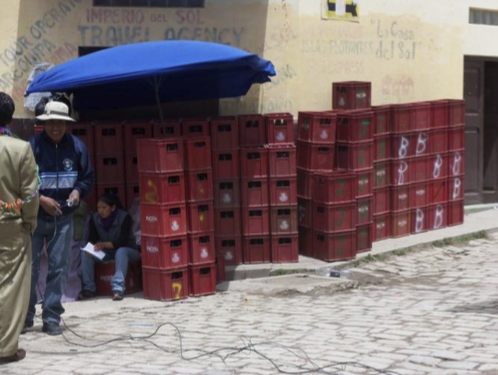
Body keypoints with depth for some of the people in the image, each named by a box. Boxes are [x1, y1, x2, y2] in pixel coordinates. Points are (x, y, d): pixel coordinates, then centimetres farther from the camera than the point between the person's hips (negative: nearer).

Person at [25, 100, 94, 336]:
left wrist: (78, 191, -9)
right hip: (35, 217, -3)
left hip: (63, 218, 3)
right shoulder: (32, 145, -11)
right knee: (29, 267, -1)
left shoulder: (76, 146, 1)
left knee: (59, 268, 5)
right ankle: (25, 317, 12)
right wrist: (41, 199, -18)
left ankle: (51, 318, 13)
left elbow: (88, 177, 11)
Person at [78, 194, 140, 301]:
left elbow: (123, 242, -25)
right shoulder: (94, 218, -5)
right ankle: (88, 288, -20)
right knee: (86, 254, -19)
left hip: (127, 251, -5)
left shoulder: (124, 217, -19)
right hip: (106, 252, 5)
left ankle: (118, 288, -47)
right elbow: (91, 239, -3)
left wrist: (104, 244, -40)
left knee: (121, 252, -39)